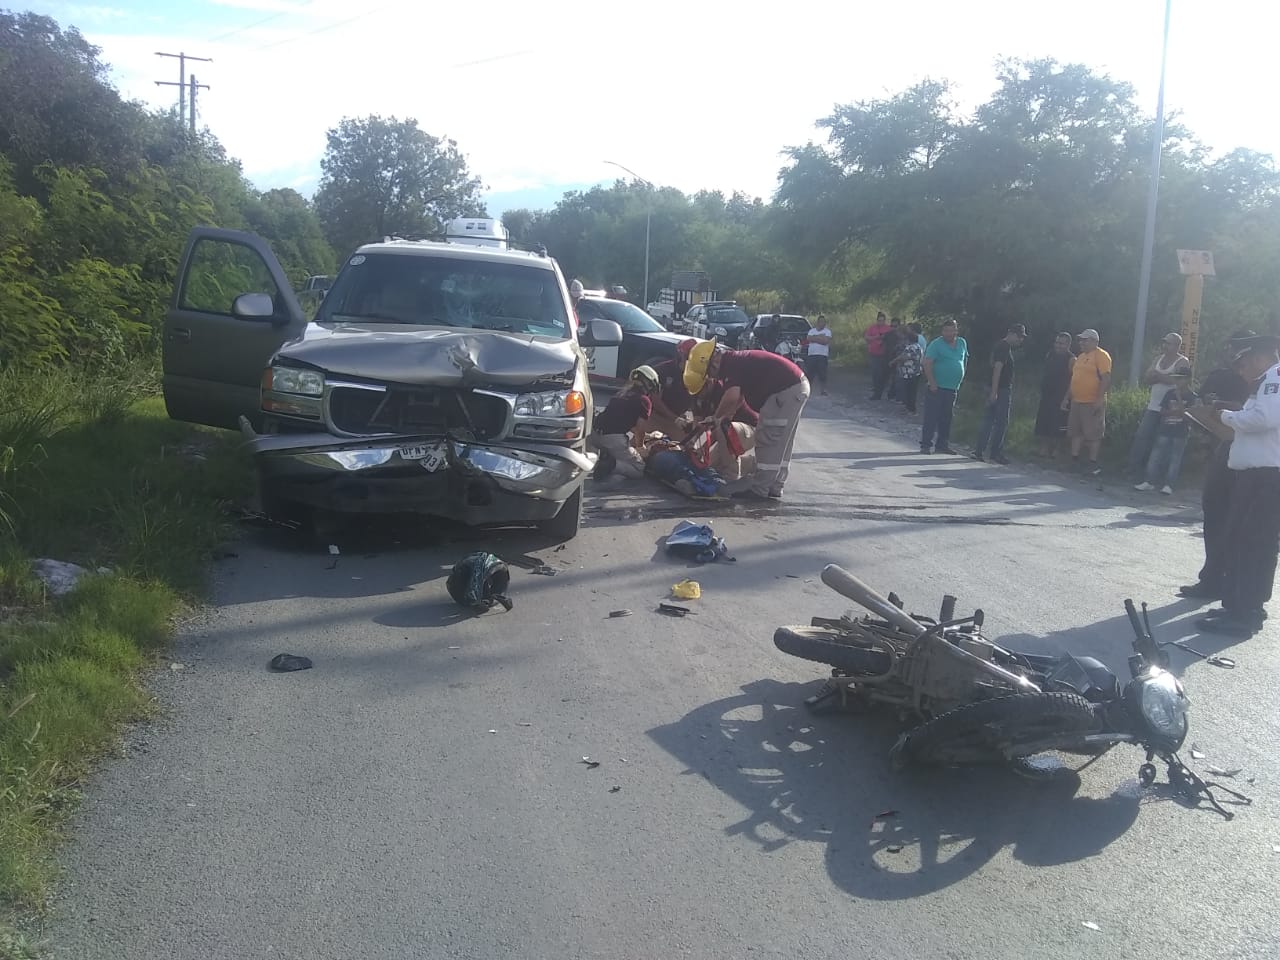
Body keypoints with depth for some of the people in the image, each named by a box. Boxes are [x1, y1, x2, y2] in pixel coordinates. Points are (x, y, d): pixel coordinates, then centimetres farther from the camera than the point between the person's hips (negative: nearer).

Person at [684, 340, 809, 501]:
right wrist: (726, 417, 27)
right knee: (780, 443, 16)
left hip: (786, 390, -11)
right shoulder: (738, 360, 18)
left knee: (768, 441, -6)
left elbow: (732, 396, -26)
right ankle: (774, 487, 22)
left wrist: (716, 417, -11)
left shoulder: (730, 363, -14)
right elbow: (740, 395, 29)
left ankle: (759, 490, -3)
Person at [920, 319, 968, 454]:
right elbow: (927, 363, -14)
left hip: (953, 388, 6)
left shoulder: (962, 343, 11)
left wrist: (961, 377, 16)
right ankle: (926, 445, -3)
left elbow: (964, 361, 24)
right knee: (931, 417, -6)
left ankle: (943, 444, 19)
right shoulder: (936, 344, -8)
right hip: (937, 387, -6)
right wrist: (932, 383, -18)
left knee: (947, 418, 11)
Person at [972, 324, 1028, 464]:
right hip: (1002, 390, -10)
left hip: (995, 390, 10)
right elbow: (997, 369, -21)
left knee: (988, 421, 8)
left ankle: (980, 451, 8)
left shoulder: (1001, 346, 17)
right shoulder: (1004, 347, -14)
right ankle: (996, 453, 3)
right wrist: (994, 391, -25)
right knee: (1002, 423, -2)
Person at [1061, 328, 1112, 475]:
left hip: (1092, 403, -9)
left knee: (1093, 434, -3)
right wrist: (1067, 397, 19)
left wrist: (1099, 399, -23)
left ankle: (1093, 463, 1)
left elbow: (1106, 379, -17)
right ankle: (1074, 458, 17)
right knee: (1075, 432, 10)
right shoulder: (1081, 357, 18)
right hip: (1076, 402, 9)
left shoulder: (1101, 356, -9)